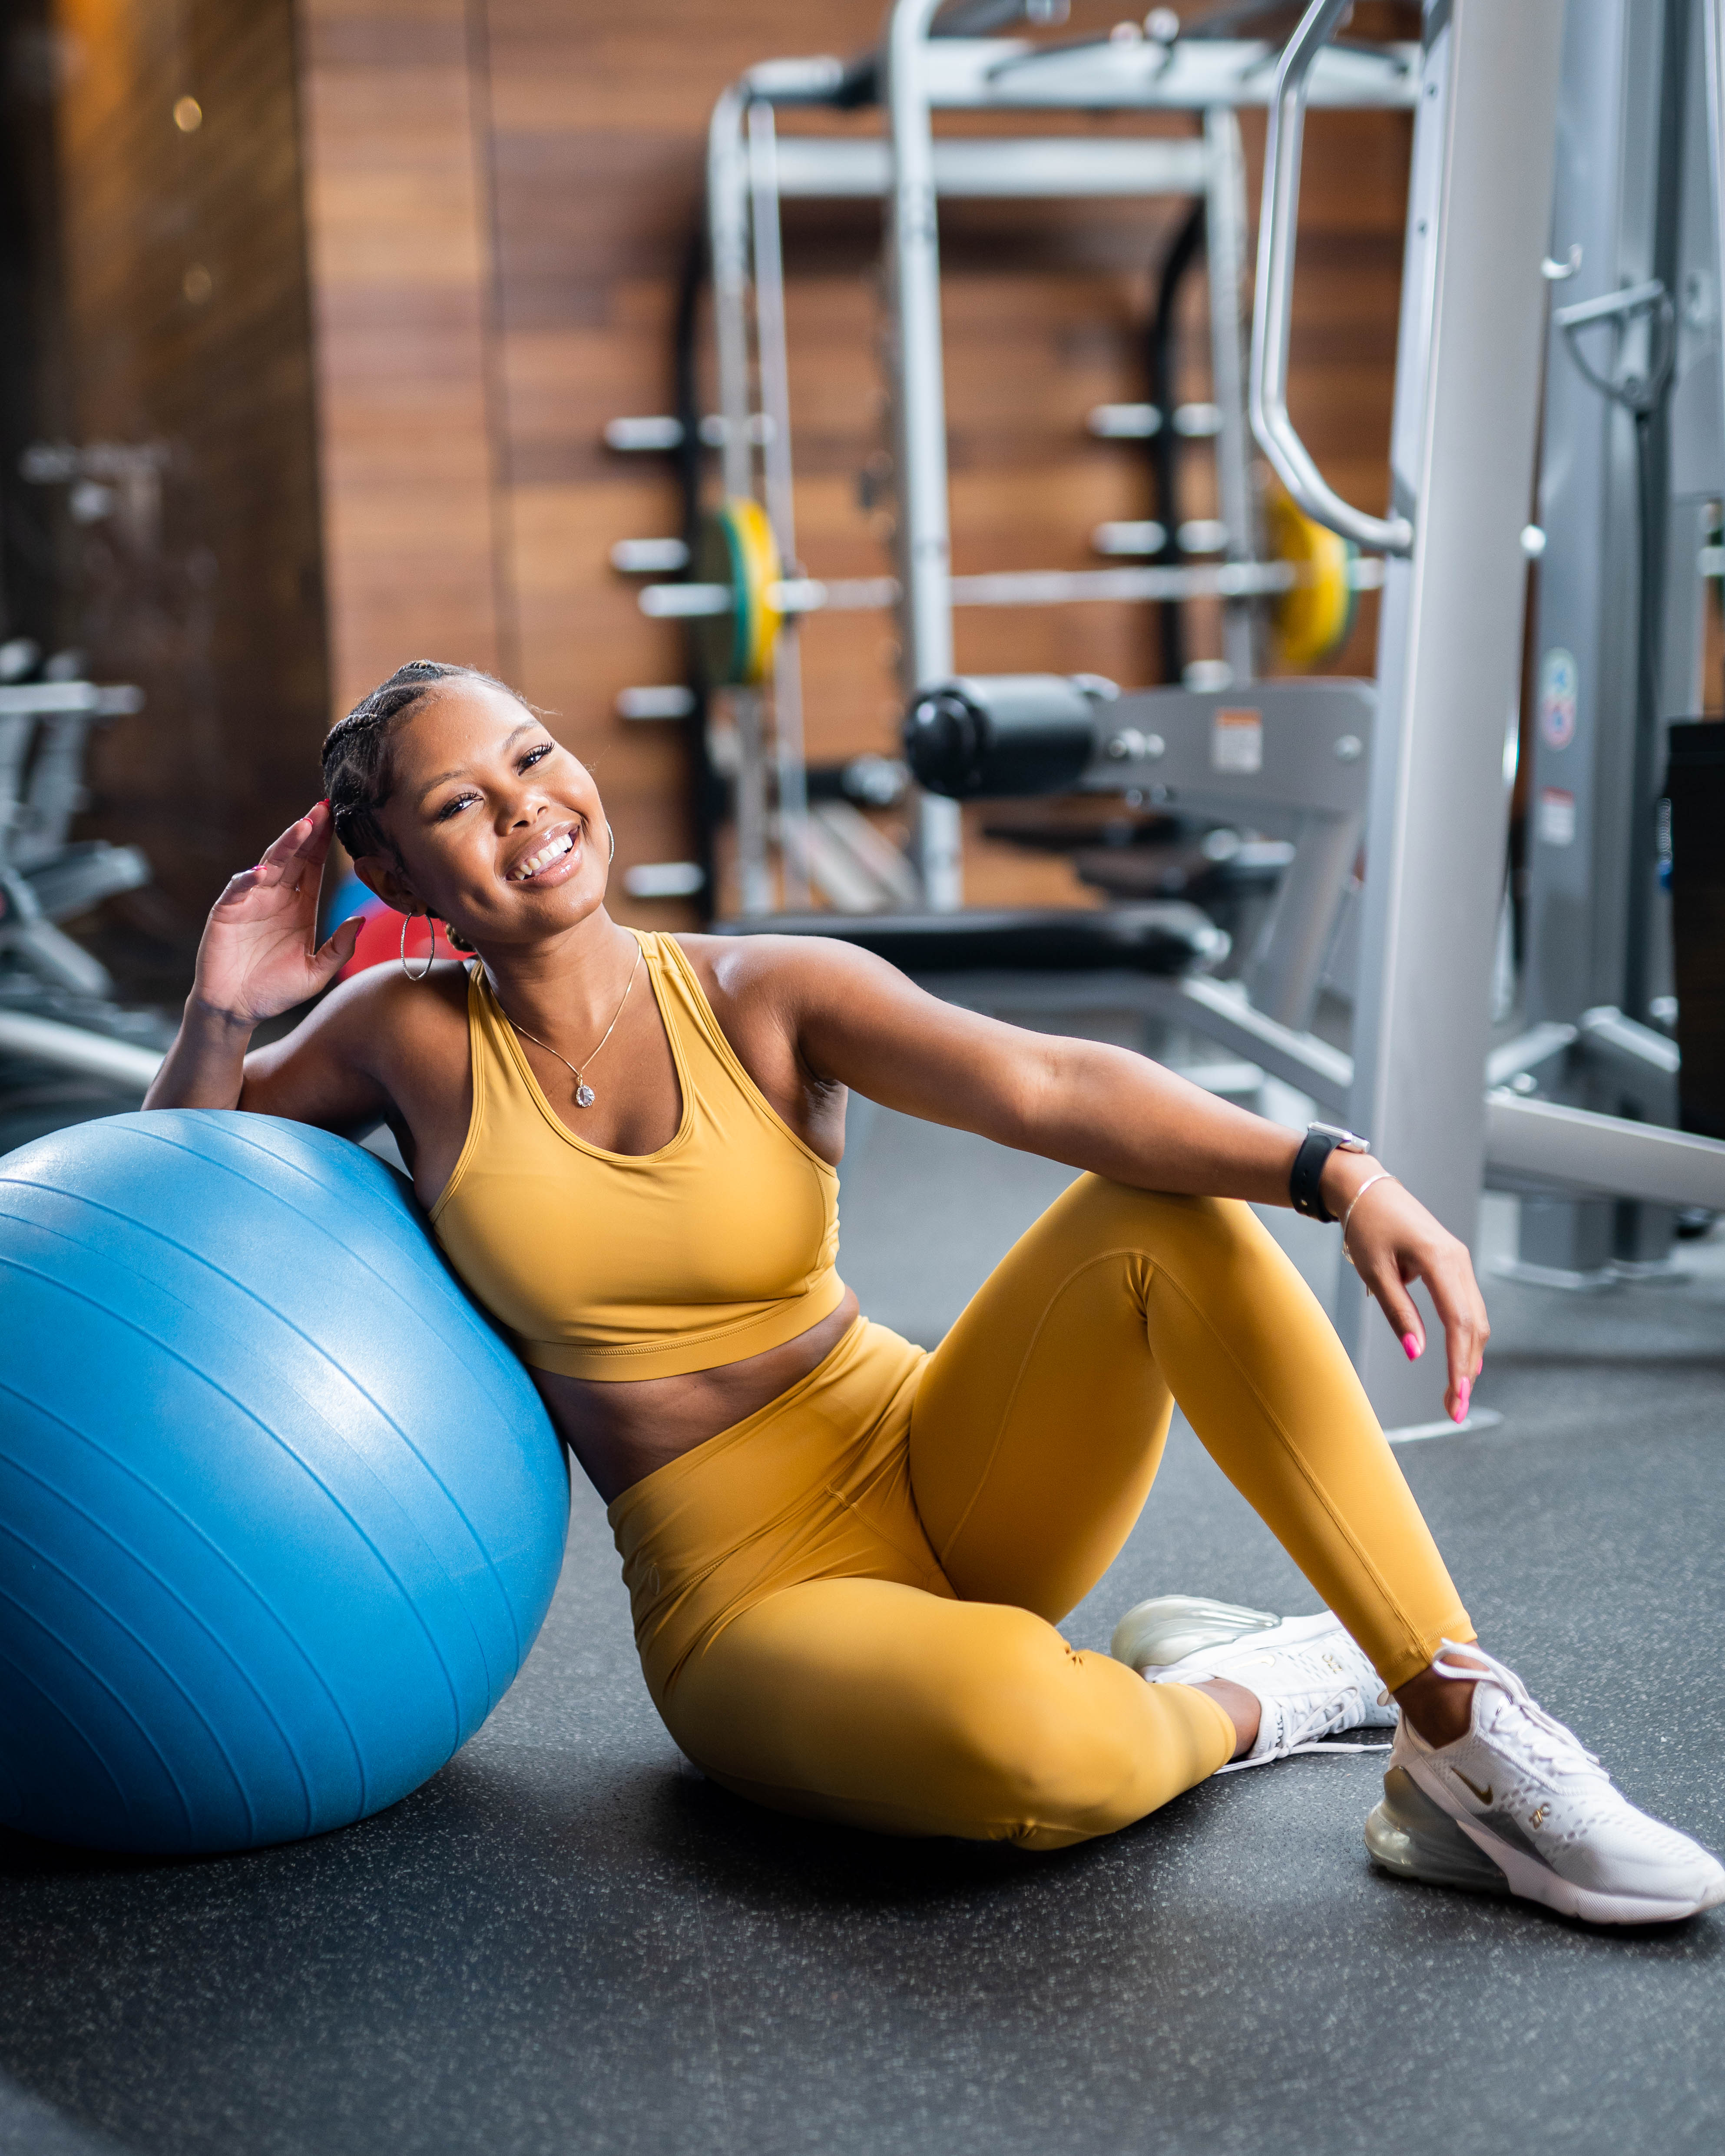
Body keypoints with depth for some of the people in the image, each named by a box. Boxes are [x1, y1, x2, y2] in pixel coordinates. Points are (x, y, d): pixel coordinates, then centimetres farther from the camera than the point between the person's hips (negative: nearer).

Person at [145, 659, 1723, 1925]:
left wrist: (1338, 1174, -33)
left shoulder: (763, 997, -3)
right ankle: (1245, 1696, -1)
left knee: (1167, 1210, -25)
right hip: (748, 1604, -2)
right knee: (1020, 1735, -37)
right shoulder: (412, 1037, -2)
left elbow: (1048, 1085, -19)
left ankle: (1461, 1738, -22)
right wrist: (224, 1011, -7)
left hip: (937, 1474, 3)